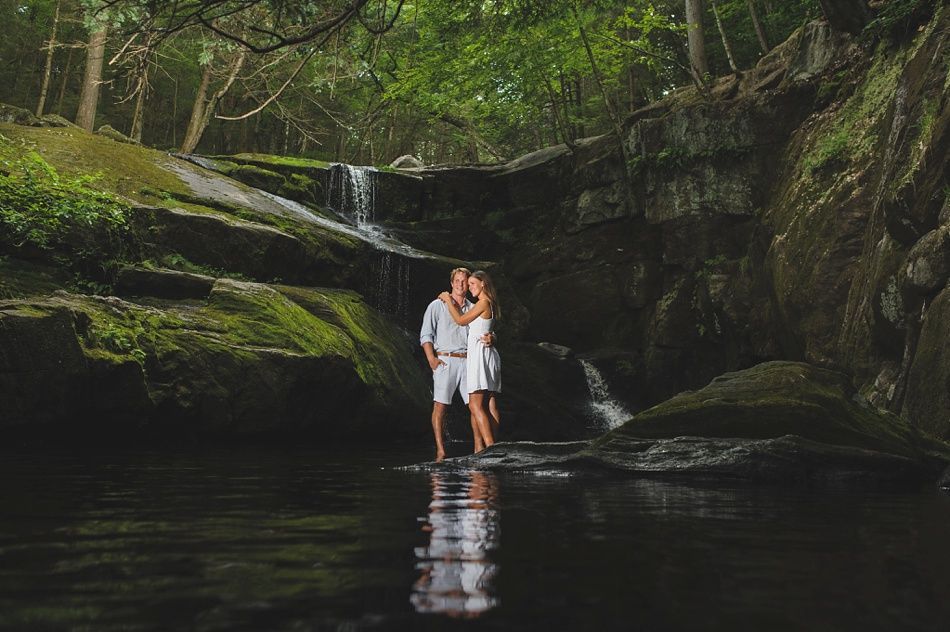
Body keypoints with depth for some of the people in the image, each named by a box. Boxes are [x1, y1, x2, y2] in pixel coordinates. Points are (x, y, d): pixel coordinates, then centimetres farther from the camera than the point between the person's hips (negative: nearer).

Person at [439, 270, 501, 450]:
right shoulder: (488, 304, 19)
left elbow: (461, 320, -3)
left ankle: (489, 446, -20)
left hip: (480, 353, -10)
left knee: (476, 405, -13)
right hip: (488, 354, 10)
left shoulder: (484, 302, -8)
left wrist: (448, 300, 7)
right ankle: (492, 446, 3)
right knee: (490, 405, 4)